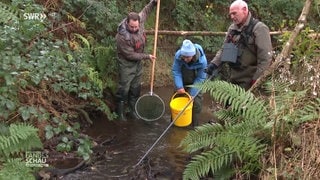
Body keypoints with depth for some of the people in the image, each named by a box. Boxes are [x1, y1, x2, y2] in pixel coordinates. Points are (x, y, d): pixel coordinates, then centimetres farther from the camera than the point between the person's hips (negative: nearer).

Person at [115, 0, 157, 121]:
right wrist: (147, 56, -17)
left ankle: (133, 110, 27)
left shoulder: (139, 21, -14)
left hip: (138, 62, 7)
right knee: (124, 89, 3)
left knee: (136, 88, 14)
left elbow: (145, 12, 11)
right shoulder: (122, 36, -32)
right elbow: (130, 55, -24)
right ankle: (120, 112, 18)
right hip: (126, 64, -6)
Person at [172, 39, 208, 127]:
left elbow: (200, 78, -25)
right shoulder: (178, 55, -31)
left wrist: (192, 94, -25)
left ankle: (195, 126, 16)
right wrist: (179, 87, -32)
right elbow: (176, 71, -23)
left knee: (196, 102, -2)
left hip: (195, 82, -2)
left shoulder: (202, 60, -34)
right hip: (182, 80, 2)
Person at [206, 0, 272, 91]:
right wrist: (214, 63, 2)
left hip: (249, 80, -7)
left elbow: (265, 58, -16)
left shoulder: (259, 28, -12)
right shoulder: (232, 28, 11)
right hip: (233, 78, 7)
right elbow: (224, 49, 18)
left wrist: (257, 80, -18)